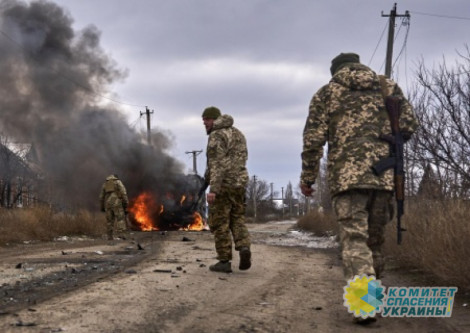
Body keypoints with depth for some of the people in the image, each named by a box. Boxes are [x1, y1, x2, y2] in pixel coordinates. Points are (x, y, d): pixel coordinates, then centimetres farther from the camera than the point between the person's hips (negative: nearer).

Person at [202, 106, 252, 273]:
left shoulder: (216, 136, -11)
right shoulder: (238, 134, 16)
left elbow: (217, 164, -21)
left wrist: (213, 189, -26)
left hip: (222, 185, -7)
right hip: (239, 184, 7)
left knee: (219, 224, 2)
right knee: (237, 220, 15)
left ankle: (224, 262, 4)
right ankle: (244, 248, -10)